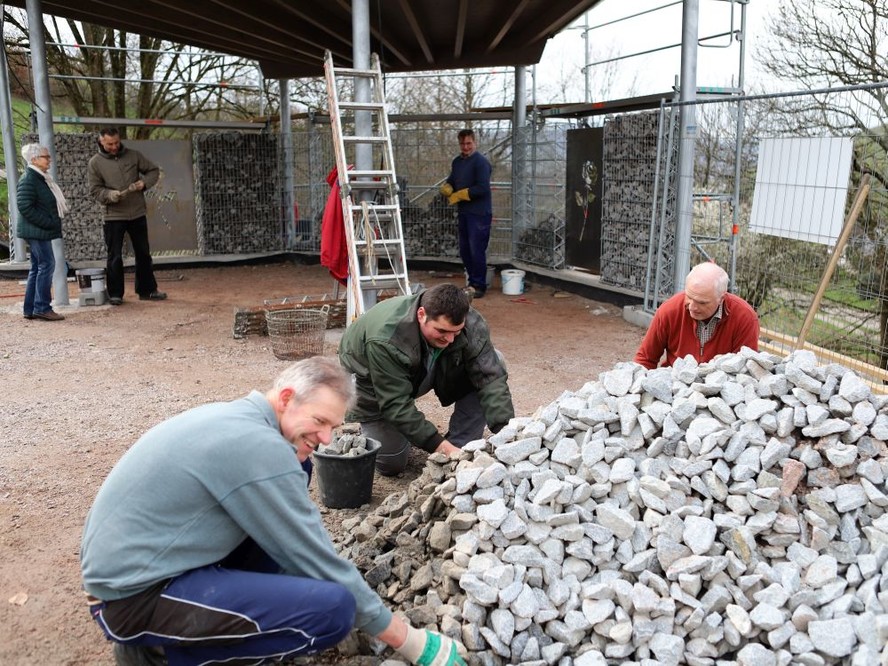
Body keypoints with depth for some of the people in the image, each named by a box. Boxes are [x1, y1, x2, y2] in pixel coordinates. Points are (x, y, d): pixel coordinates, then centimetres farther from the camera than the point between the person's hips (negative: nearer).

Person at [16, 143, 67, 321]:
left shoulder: (42, 178, 16)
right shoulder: (29, 179, -14)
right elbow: (24, 206, -21)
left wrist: (51, 223, 10)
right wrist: (47, 223, -21)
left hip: (41, 231, 10)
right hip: (36, 231, -10)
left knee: (37, 267, 11)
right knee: (47, 264, -10)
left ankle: (30, 309, 16)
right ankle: (42, 308, -6)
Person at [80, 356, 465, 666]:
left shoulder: (233, 416, 6)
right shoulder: (260, 448, -22)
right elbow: (318, 562, -17)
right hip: (135, 596, -9)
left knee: (298, 471, 9)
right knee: (334, 607, -22)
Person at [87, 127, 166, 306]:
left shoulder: (133, 155, 3)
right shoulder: (95, 162, -2)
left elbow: (154, 170, 10)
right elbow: (95, 190, -2)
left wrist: (144, 183, -8)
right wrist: (110, 195, -22)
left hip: (138, 213, 3)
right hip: (113, 216, -2)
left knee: (143, 254, 11)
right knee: (114, 257, 1)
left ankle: (147, 290, 22)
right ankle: (115, 294, 11)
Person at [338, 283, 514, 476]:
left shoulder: (471, 324, -31)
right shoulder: (385, 340, -42)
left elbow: (491, 377, -32)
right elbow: (396, 403, -38)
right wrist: (440, 445, -42)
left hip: (428, 372, 4)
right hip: (374, 383, -4)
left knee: (493, 364, -20)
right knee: (391, 465, -6)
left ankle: (461, 451, -9)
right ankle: (360, 423, 25)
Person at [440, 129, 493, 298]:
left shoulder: (480, 162, -12)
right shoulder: (457, 161, 13)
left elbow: (482, 188, -20)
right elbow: (449, 182, 21)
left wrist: (458, 195, -14)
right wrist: (446, 188, -4)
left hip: (479, 214, -8)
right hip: (463, 213, 8)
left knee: (477, 251, -5)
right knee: (464, 251, 13)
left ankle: (479, 286, 5)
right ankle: (472, 282, 26)